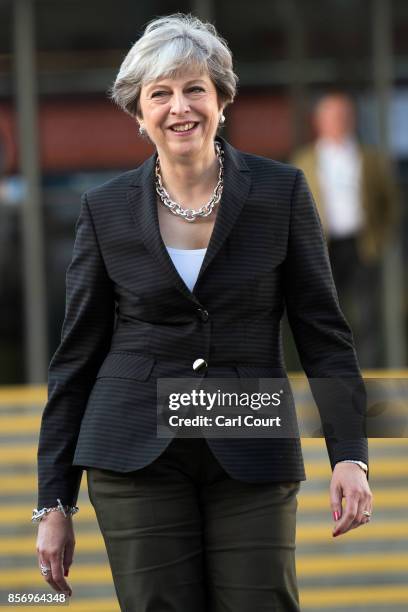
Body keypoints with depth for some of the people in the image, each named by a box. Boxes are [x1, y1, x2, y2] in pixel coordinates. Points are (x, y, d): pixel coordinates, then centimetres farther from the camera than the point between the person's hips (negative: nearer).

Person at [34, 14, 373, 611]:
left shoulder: (281, 192, 0)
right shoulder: (107, 209, 3)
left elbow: (323, 332, 2)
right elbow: (76, 355, 7)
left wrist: (349, 455, -9)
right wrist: (54, 501, 5)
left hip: (251, 458, 0)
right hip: (136, 452, 0)